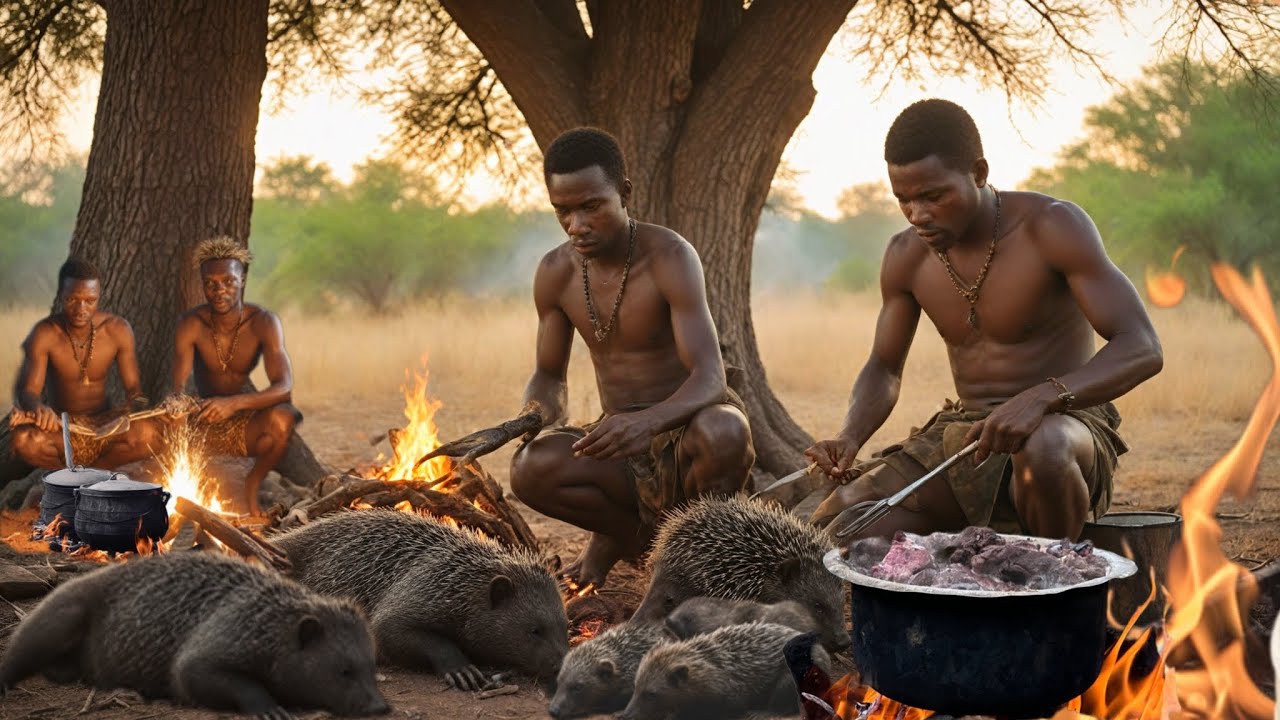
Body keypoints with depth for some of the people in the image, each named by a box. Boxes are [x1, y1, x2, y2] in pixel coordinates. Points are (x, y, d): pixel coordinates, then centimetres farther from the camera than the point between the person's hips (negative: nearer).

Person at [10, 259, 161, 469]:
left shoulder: (117, 330, -6)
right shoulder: (45, 334, -13)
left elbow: (133, 387, -3)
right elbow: (27, 390, -19)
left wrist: (136, 405, -28)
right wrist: (38, 407, -44)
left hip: (104, 424, 1)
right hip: (60, 426, -1)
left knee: (150, 434, -32)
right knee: (24, 440, -36)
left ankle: (94, 470, -3)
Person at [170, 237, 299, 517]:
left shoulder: (263, 323, -17)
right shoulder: (191, 324, -13)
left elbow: (284, 387, -30)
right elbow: (179, 386, -24)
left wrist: (234, 403, -47)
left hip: (247, 424, -1)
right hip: (205, 426, 1)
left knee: (282, 418, -36)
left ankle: (250, 489, -8)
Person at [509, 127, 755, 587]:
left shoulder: (670, 257, -19)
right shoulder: (556, 274, -3)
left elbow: (710, 378, -27)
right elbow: (550, 376, 9)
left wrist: (650, 420, -48)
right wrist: (536, 414, -17)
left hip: (686, 428, -3)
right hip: (620, 440, 4)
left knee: (724, 432, -40)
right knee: (529, 470, -27)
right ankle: (625, 530, 4)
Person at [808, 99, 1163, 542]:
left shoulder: (1053, 227, -16)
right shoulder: (906, 257, 1)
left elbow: (1143, 350, -22)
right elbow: (883, 370, 13)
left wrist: (1041, 397, -40)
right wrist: (850, 437, -10)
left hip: (1066, 427, -4)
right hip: (960, 433, 4)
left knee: (1042, 449, -41)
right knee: (830, 531, -17)